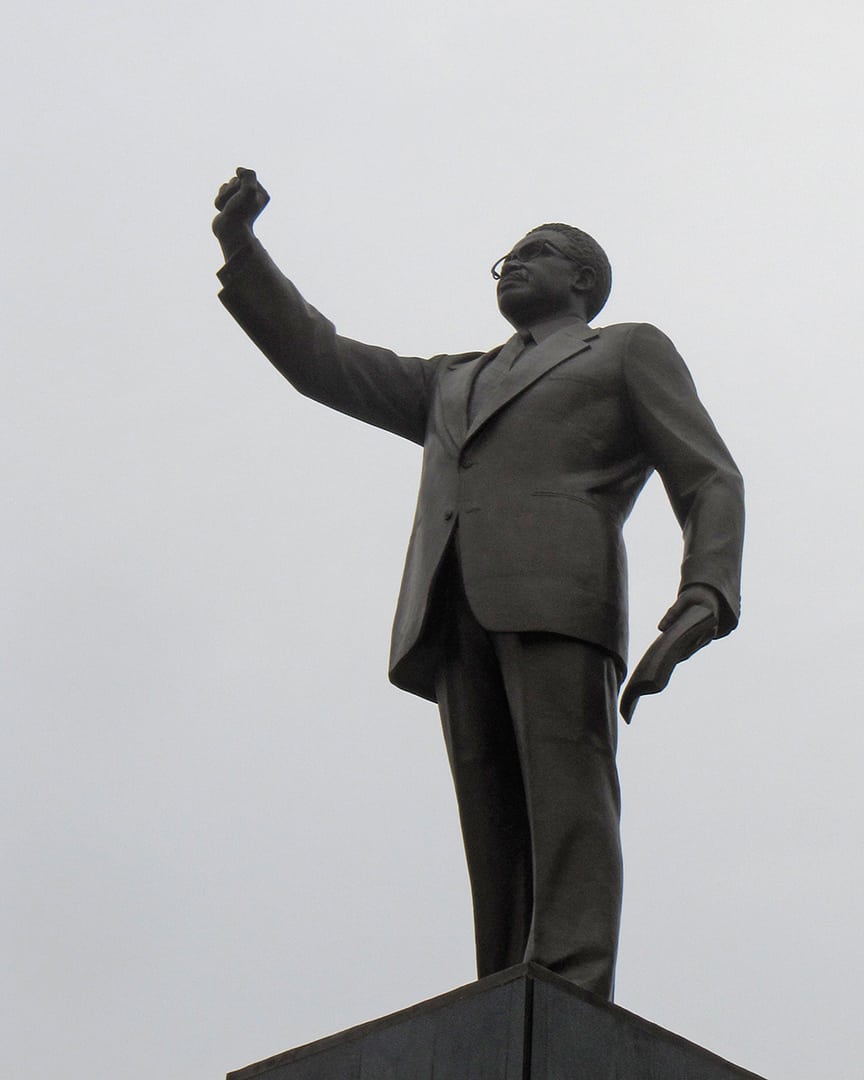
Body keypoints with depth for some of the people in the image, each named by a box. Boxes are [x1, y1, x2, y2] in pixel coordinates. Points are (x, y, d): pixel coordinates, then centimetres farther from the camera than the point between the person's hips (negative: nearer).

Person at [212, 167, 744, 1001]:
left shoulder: (630, 350, 22)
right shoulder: (456, 384, 38)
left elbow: (710, 484, 9)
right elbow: (319, 364, 31)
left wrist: (703, 600, -11)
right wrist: (241, 248, 21)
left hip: (559, 593, -5)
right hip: (457, 614, 5)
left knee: (565, 806, -21)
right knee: (499, 835, -8)